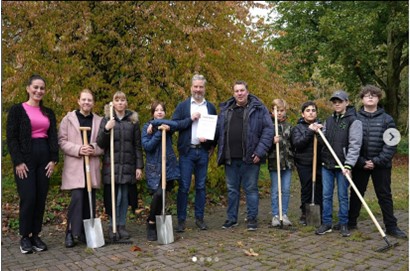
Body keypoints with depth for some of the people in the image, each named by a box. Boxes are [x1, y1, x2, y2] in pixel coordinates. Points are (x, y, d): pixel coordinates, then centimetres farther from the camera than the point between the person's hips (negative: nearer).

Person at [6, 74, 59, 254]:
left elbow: (53, 137, 11)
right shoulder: (17, 110, 0)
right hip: (25, 158, -4)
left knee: (41, 199, 5)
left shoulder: (48, 113, 13)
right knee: (28, 198, -7)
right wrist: (18, 162, -12)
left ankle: (35, 235, 16)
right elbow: (11, 138, -5)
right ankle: (24, 237, 9)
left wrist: (53, 159, -1)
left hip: (44, 158, 4)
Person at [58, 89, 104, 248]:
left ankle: (86, 233, 17)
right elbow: (61, 141, -1)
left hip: (92, 166, 3)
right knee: (77, 197, -13)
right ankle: (71, 232, 1)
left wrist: (93, 149, -12)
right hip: (74, 166, -3)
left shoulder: (99, 120, 10)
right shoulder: (68, 118, 5)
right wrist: (78, 149, -15)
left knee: (89, 200, 5)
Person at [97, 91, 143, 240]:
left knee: (125, 196, 6)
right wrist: (106, 129, -18)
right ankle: (112, 226, 12)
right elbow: (100, 144, -1)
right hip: (112, 164, -1)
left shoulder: (133, 120, 8)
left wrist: (139, 166, 1)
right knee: (114, 196, -2)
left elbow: (138, 146, 7)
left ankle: (122, 225, 18)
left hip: (128, 165, 1)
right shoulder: (106, 120, 5)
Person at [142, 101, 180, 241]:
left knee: (160, 194, -3)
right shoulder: (147, 127, 4)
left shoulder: (166, 125, 8)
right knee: (158, 194, -15)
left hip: (168, 165, 2)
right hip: (154, 167, -2)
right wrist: (159, 132, -17)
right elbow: (147, 146, -10)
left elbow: (175, 124, -17)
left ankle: (153, 223, 19)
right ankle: (151, 223, 6)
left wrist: (155, 123, -17)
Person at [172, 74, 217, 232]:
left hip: (203, 151, 3)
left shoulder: (210, 107, 12)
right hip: (187, 151, -2)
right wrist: (191, 119, -13)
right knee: (183, 186, -2)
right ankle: (181, 219, 6)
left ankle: (199, 218, 18)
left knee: (201, 186, 8)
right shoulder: (182, 106, 5)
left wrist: (212, 144, -2)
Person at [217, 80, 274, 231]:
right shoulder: (225, 109, 11)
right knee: (232, 189, 13)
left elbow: (268, 129, -7)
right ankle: (232, 218, 24)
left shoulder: (258, 108, -1)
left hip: (250, 158, -4)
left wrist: (260, 151, -14)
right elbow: (218, 131, 13)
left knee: (251, 189, 6)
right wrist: (221, 153, 3)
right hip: (230, 158, 4)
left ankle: (252, 219, 18)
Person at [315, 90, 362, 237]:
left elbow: (355, 145, -13)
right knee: (326, 195, 9)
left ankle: (343, 224, 19)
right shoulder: (329, 120, 12)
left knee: (343, 196, 5)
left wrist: (348, 165, -22)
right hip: (327, 164, 5)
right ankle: (326, 223, 19)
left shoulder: (353, 121, -6)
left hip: (343, 165, -5)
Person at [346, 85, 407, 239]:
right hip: (359, 164, 1)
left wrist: (376, 161, -14)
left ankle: (391, 227, 18)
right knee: (356, 194, 12)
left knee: (385, 196, 8)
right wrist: (362, 162, -11)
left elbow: (390, 145, -5)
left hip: (381, 165, 0)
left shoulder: (387, 119, 0)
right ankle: (351, 223, 25)